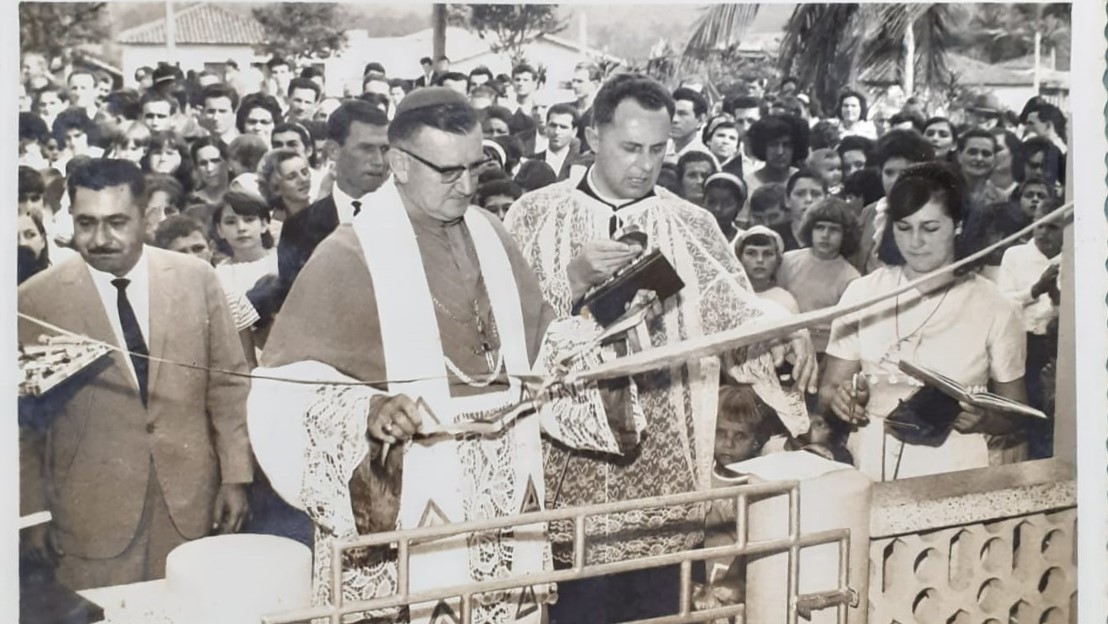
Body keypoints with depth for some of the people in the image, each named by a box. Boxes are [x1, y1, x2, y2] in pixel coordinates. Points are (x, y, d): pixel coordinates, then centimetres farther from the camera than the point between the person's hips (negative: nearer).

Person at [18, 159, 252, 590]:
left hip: (190, 498, 2)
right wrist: (32, 511, 2)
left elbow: (228, 382, 5)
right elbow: (23, 420, 1)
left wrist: (235, 477, 3)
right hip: (90, 509, -1)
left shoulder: (197, 280, 0)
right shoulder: (36, 300, -5)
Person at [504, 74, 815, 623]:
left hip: (662, 468, 2)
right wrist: (574, 280, -17)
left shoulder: (693, 226, 7)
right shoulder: (535, 216, 3)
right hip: (565, 461, -1)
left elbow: (738, 315, 0)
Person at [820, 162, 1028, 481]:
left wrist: (982, 420, -9)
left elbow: (1014, 414, 10)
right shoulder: (861, 293, 7)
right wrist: (840, 399, -9)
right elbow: (827, 390, 12)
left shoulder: (994, 308, 2)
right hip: (868, 473, 3)